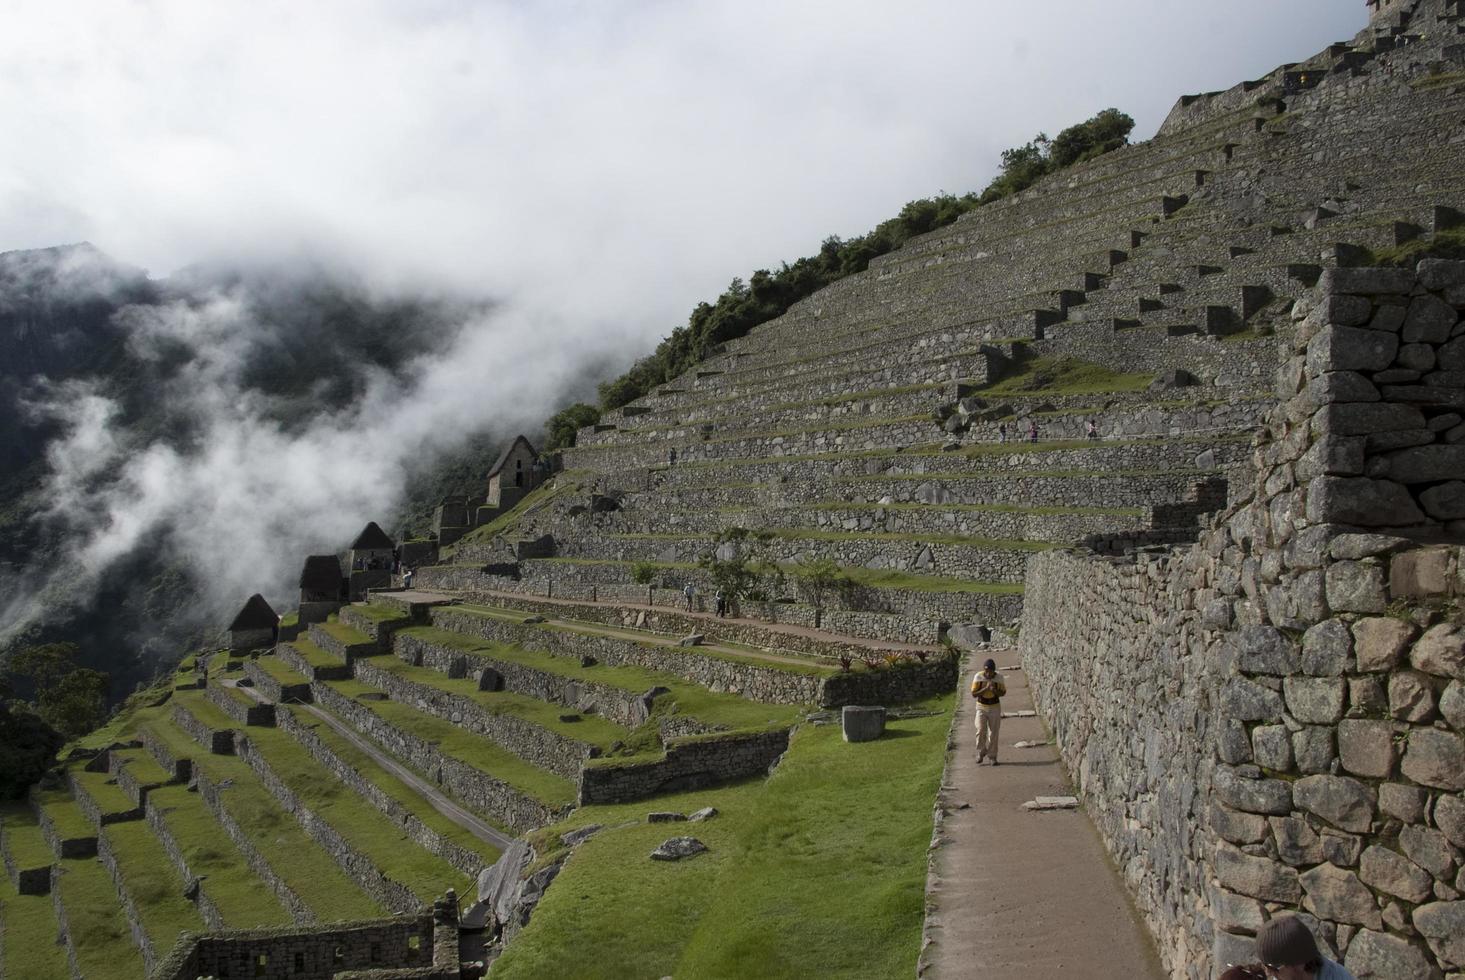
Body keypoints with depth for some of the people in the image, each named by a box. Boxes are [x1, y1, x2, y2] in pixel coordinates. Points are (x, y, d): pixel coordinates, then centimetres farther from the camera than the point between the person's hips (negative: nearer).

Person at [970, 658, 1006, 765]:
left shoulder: (999, 677, -13)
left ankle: (992, 756, 15)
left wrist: (994, 690, -23)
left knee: (993, 733, 3)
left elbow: (1003, 692, -1)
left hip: (995, 707, 1)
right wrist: (985, 688, -28)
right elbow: (973, 694, -13)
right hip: (981, 707, -1)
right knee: (981, 730, -12)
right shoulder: (978, 676, -16)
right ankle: (980, 753, 9)